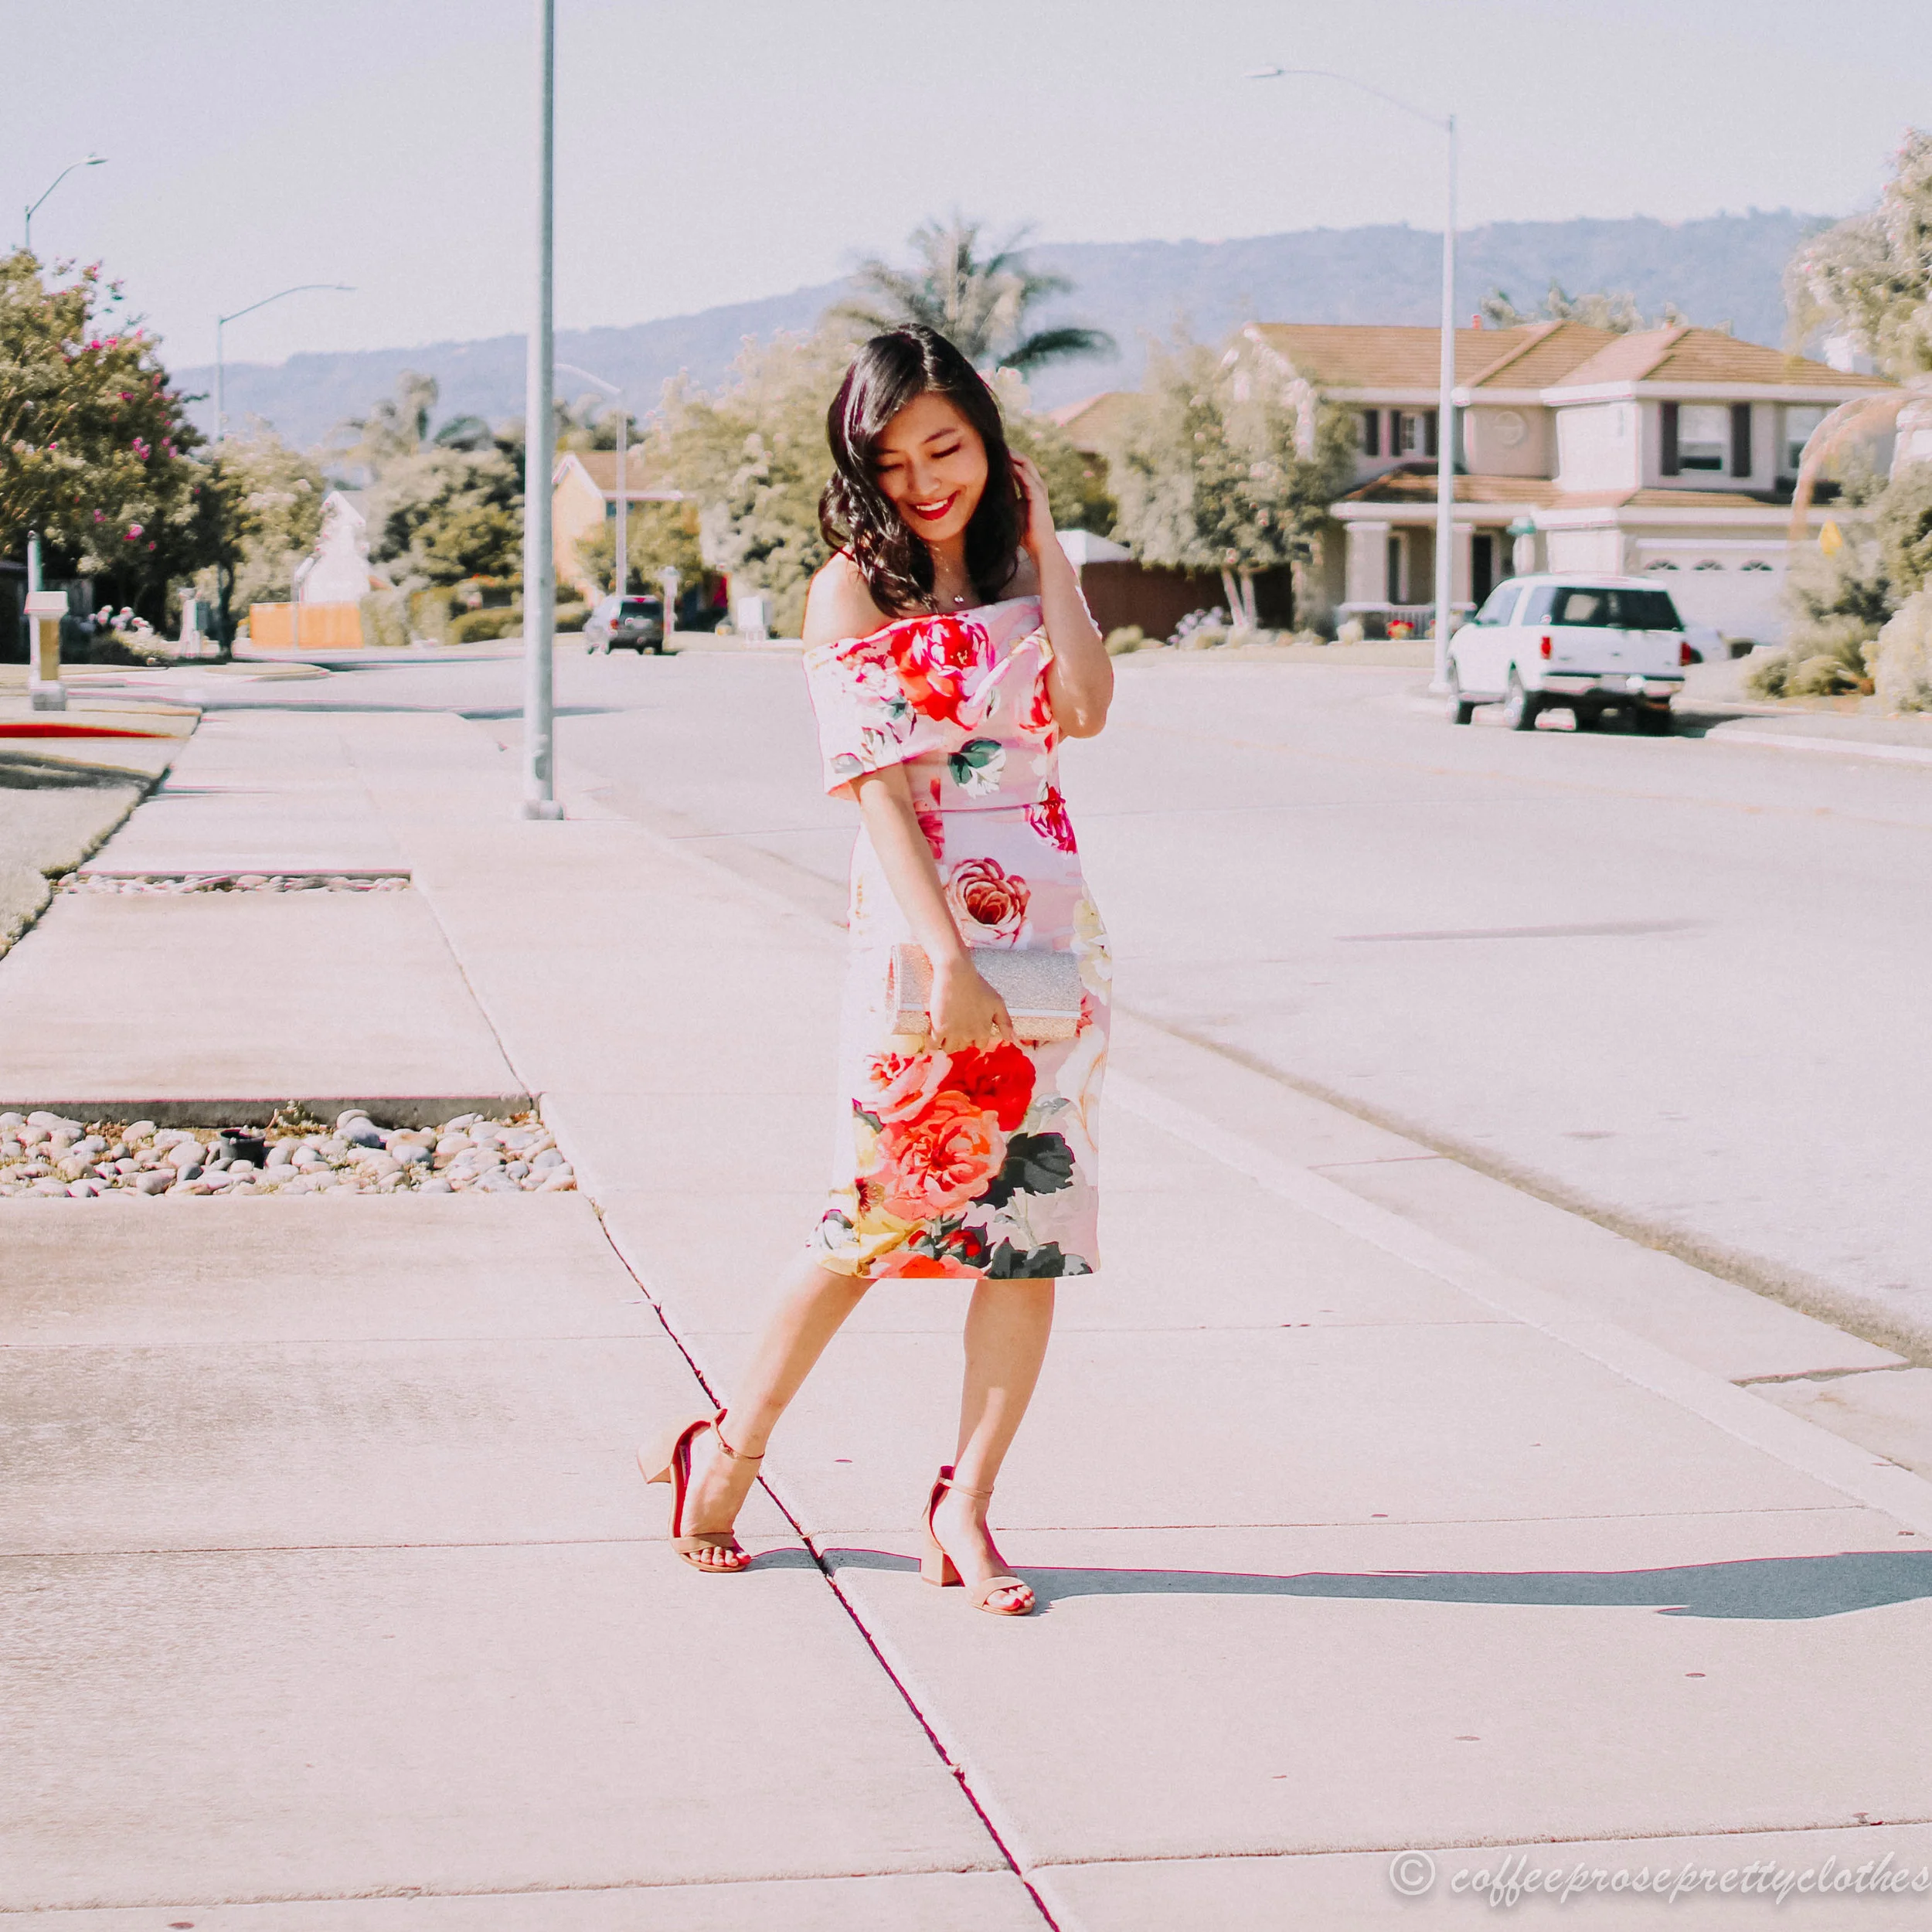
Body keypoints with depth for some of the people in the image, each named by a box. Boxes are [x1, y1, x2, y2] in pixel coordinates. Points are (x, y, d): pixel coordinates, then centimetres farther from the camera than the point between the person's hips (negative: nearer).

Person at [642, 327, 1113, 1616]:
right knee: (885, 1209, -3)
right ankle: (727, 1453, 15)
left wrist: (1046, 545, -2)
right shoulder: (854, 593, -2)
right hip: (923, 925, -5)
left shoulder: (1026, 576, 13)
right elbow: (877, 786, -12)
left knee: (1036, 1216, 1)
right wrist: (948, 957, -22)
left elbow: (1086, 710, -6)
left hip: (1050, 925, 5)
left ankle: (966, 1505, 8)